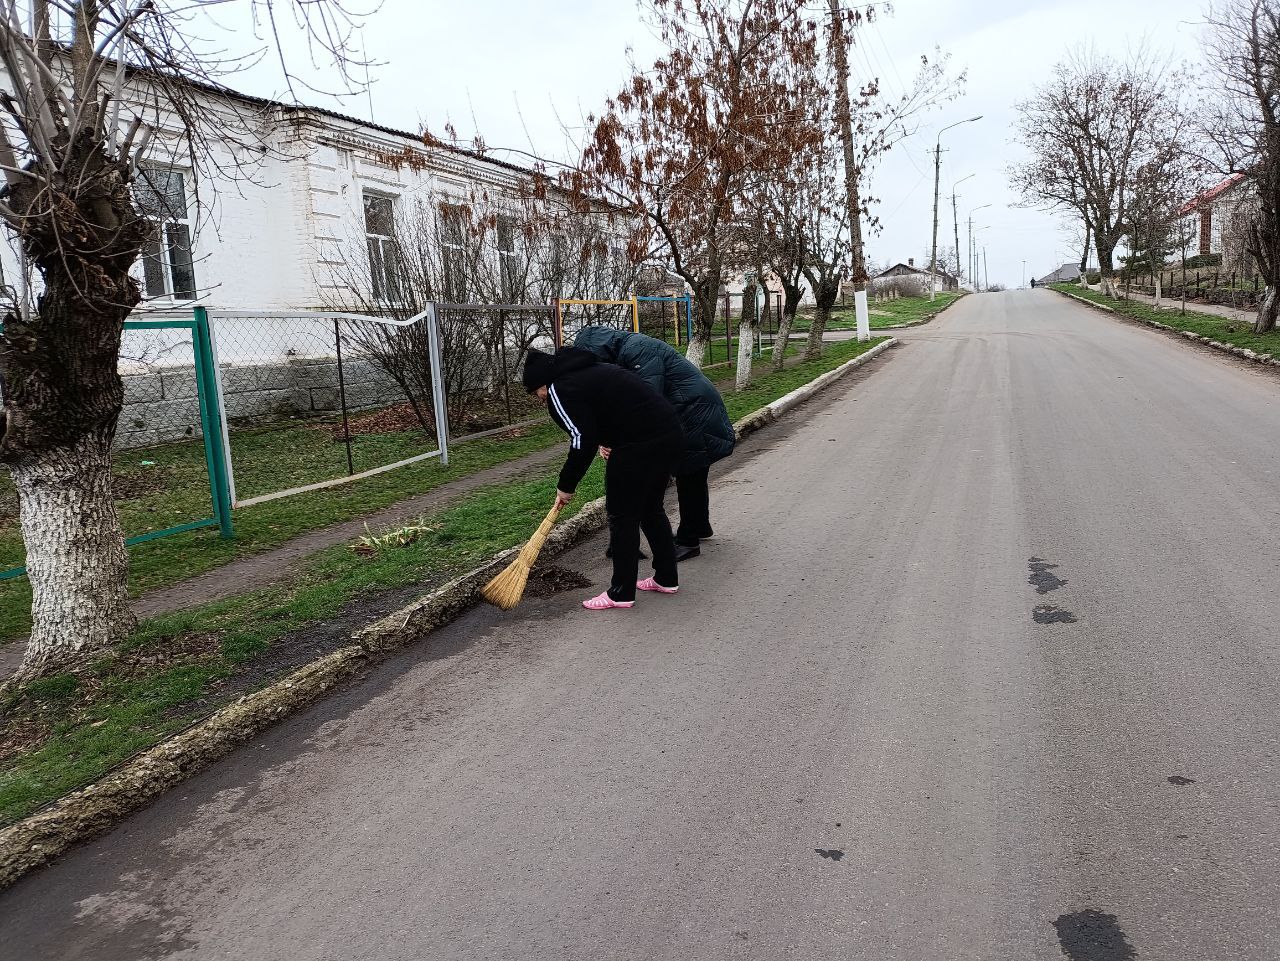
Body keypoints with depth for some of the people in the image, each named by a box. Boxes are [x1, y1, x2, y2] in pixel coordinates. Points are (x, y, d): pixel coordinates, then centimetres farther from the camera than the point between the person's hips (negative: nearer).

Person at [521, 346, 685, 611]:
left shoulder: (560, 391, -5)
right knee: (652, 509, 21)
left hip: (639, 445, -10)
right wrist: (607, 441, 17)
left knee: (622, 517, 3)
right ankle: (666, 579, 31)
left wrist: (566, 486, -2)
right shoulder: (588, 371, 23)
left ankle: (621, 593, 12)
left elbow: (582, 440, -11)